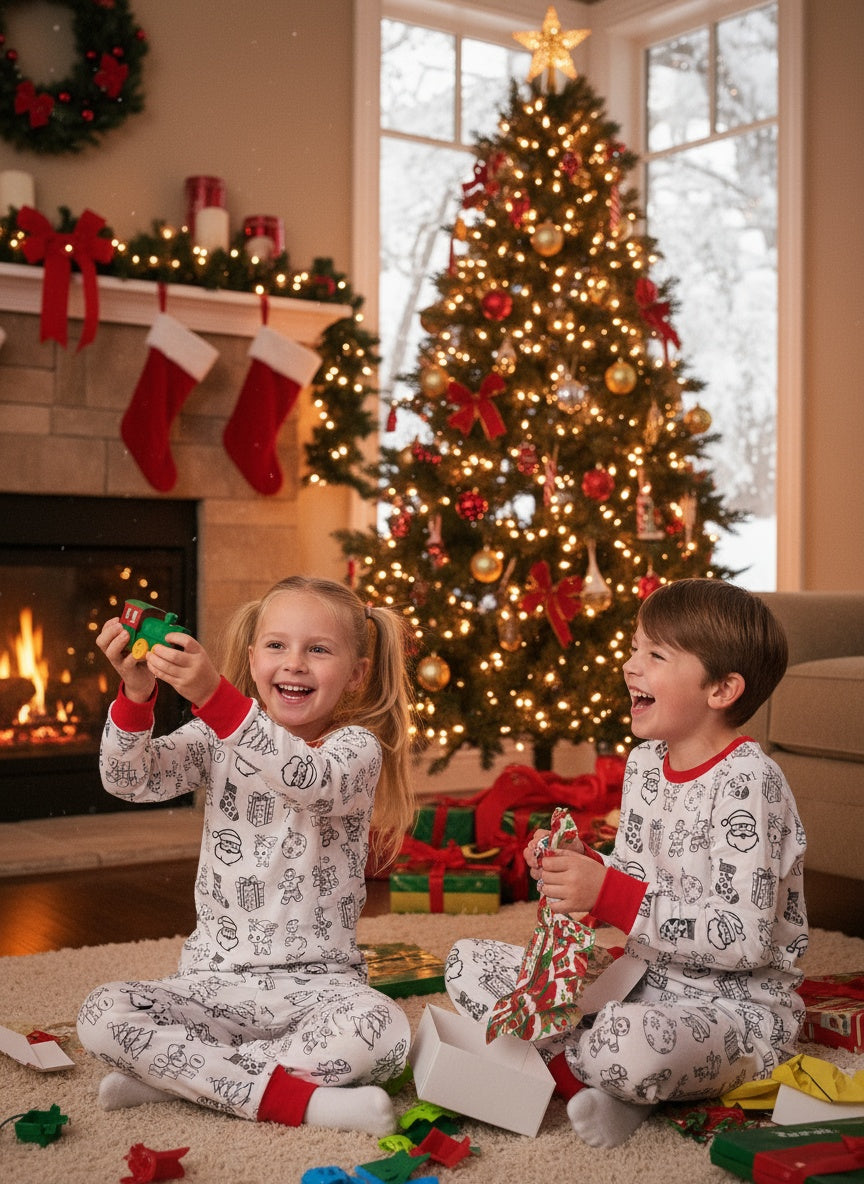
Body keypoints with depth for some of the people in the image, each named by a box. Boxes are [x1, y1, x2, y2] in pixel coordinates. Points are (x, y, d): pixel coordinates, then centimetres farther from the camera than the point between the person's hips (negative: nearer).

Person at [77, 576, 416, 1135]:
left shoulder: (356, 747, -5)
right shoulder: (219, 738, 8)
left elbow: (310, 778, -30)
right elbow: (129, 779, -7)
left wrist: (212, 694, -41)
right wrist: (137, 692, -26)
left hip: (317, 979, -2)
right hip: (216, 977, 3)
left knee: (383, 1031, -32)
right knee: (102, 1016, -20)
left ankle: (179, 1075, -17)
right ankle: (294, 1097, -21)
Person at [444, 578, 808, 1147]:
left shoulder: (747, 781, -20)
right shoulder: (645, 762, 6)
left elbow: (746, 939, -25)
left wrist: (610, 895, -27)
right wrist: (584, 867, -6)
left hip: (737, 1008, -8)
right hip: (639, 979, 8)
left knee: (628, 1044, -41)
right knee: (467, 964, 2)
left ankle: (565, 1060, -7)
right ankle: (596, 1076, -11)